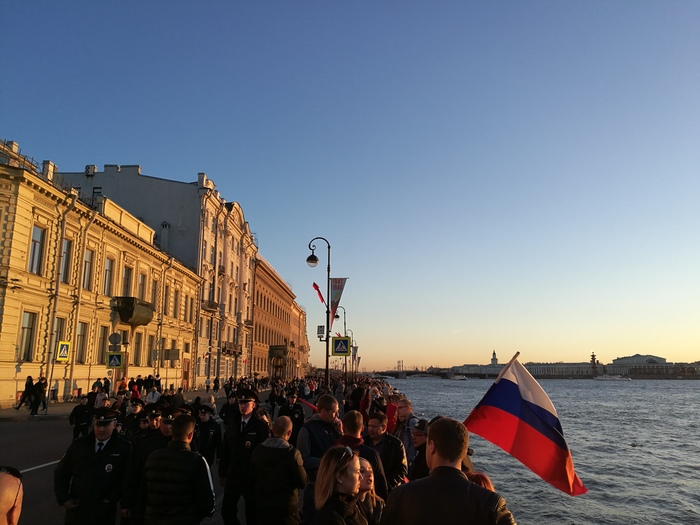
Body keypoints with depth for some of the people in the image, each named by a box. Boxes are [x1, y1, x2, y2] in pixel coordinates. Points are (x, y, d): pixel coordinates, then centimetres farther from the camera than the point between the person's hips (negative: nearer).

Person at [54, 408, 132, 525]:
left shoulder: (123, 448, -10)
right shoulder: (79, 445, 0)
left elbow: (126, 477, -10)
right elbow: (61, 473, 7)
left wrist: (112, 498, -14)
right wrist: (64, 499, 0)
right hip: (76, 511, 3)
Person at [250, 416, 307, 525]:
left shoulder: (257, 451, -7)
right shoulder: (292, 453, -21)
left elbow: (253, 479, 5)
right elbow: (303, 483, -14)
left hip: (263, 506, 4)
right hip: (286, 508, -4)